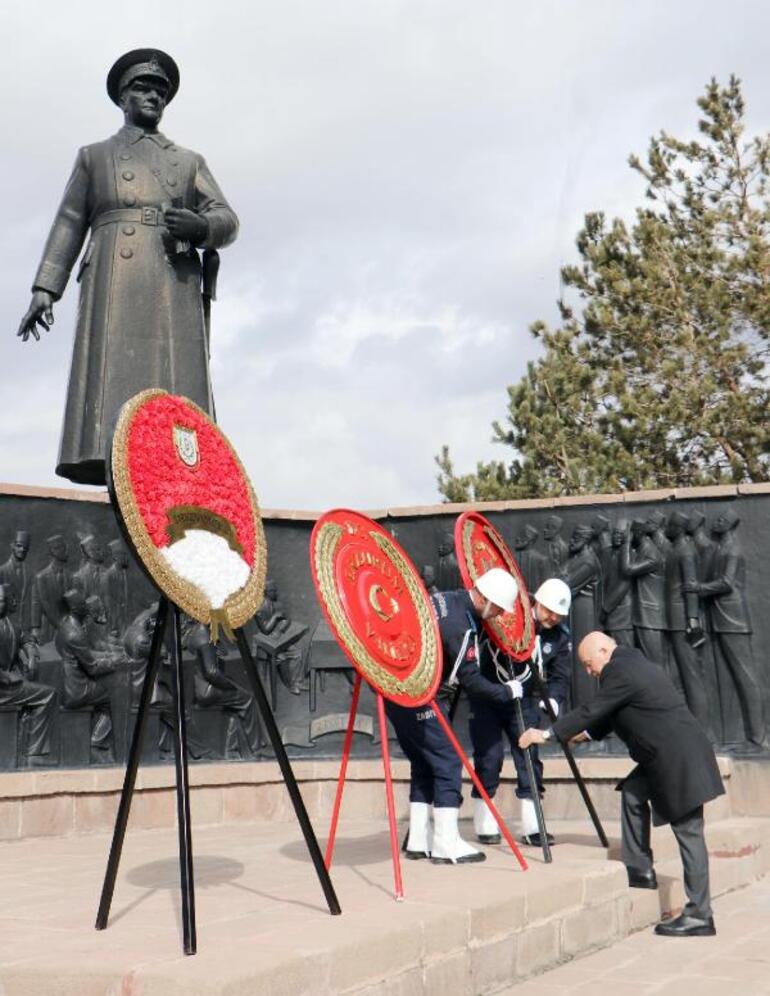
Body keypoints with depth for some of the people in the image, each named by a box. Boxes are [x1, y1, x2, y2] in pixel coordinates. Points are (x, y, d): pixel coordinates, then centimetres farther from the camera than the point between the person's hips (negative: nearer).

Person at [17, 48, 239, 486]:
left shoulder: (190, 162, 27)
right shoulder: (94, 156, 25)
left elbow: (227, 220, 15)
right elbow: (69, 224, 16)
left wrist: (199, 225, -10)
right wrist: (44, 289, 2)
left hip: (175, 287, 1)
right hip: (114, 283, -1)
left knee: (176, 388, -13)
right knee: (115, 385, -16)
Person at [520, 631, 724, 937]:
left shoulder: (620, 672, -14)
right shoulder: (632, 663, 16)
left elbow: (592, 710, -13)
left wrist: (546, 734, -7)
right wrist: (587, 733, 25)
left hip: (680, 759, -10)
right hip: (667, 757, 10)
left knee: (688, 832, -5)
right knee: (633, 791, 17)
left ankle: (699, 915, 1)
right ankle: (640, 871, 22)